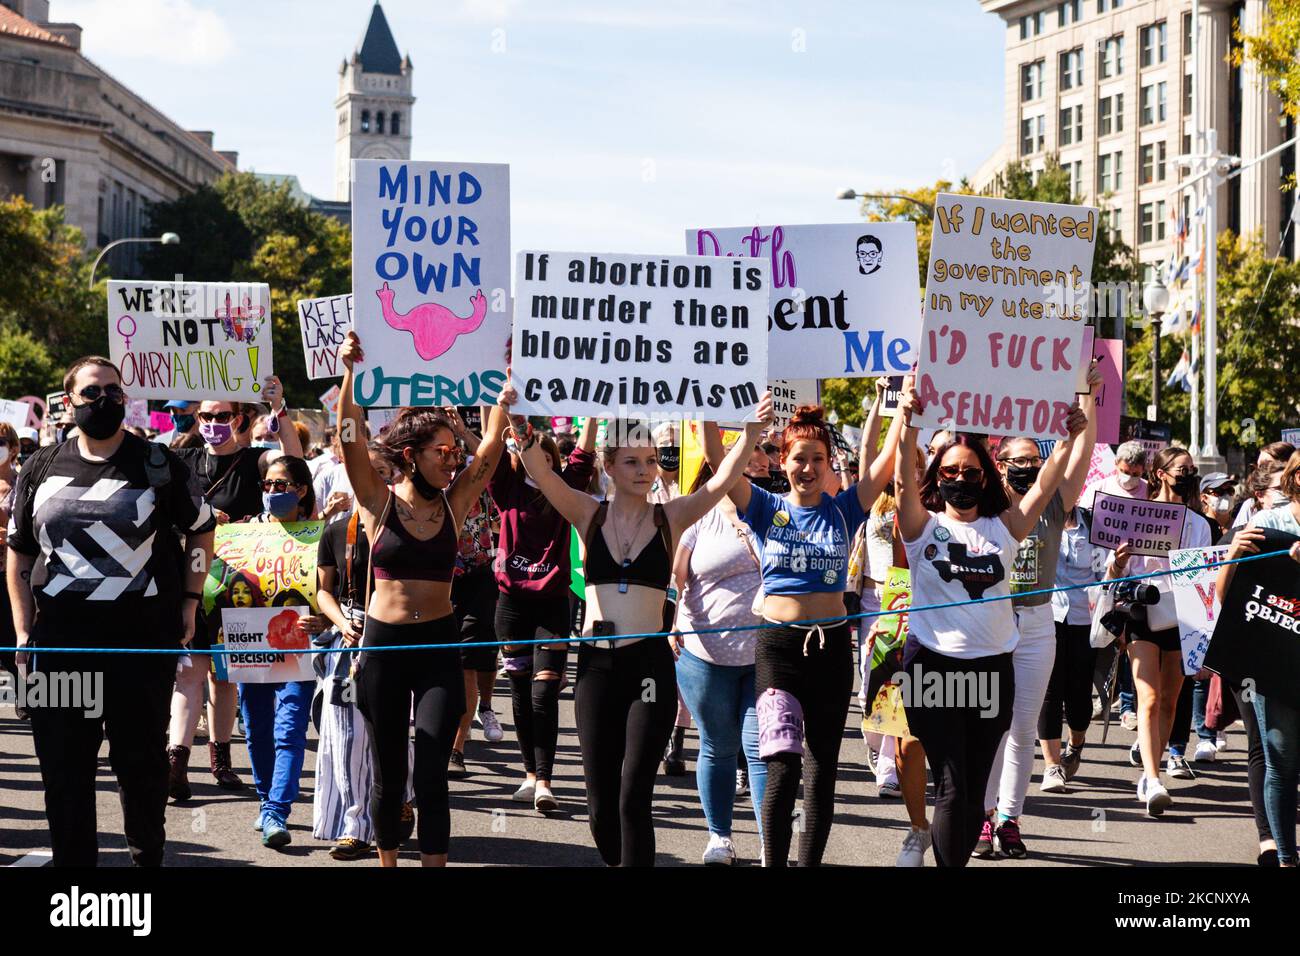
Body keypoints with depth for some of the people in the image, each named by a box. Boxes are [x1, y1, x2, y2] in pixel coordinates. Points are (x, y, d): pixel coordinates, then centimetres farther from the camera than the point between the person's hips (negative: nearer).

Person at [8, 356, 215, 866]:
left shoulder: (159, 465, 3)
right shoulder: (42, 469, 9)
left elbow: (200, 532, 14)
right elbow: (18, 556, 14)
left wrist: (188, 603, 5)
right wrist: (24, 633, 6)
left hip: (144, 637, -2)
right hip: (60, 639, 2)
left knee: (142, 764, 6)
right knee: (63, 767, 4)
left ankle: (148, 856, 21)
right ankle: (71, 860, 12)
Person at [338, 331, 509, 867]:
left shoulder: (453, 504, 3)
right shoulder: (380, 503, -3)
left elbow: (493, 444, -1)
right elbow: (350, 440, -15)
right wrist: (350, 375, -25)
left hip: (438, 645, 1)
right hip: (384, 642, -1)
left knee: (431, 774, -6)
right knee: (387, 771, 9)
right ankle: (387, 861, 24)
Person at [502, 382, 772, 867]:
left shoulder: (670, 517, 3)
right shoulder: (589, 515, 5)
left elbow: (724, 478, -9)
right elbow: (540, 470, -7)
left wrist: (753, 430, -24)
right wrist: (518, 423, -24)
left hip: (650, 663, -2)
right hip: (596, 663, 2)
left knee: (633, 798, -9)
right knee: (600, 805, 6)